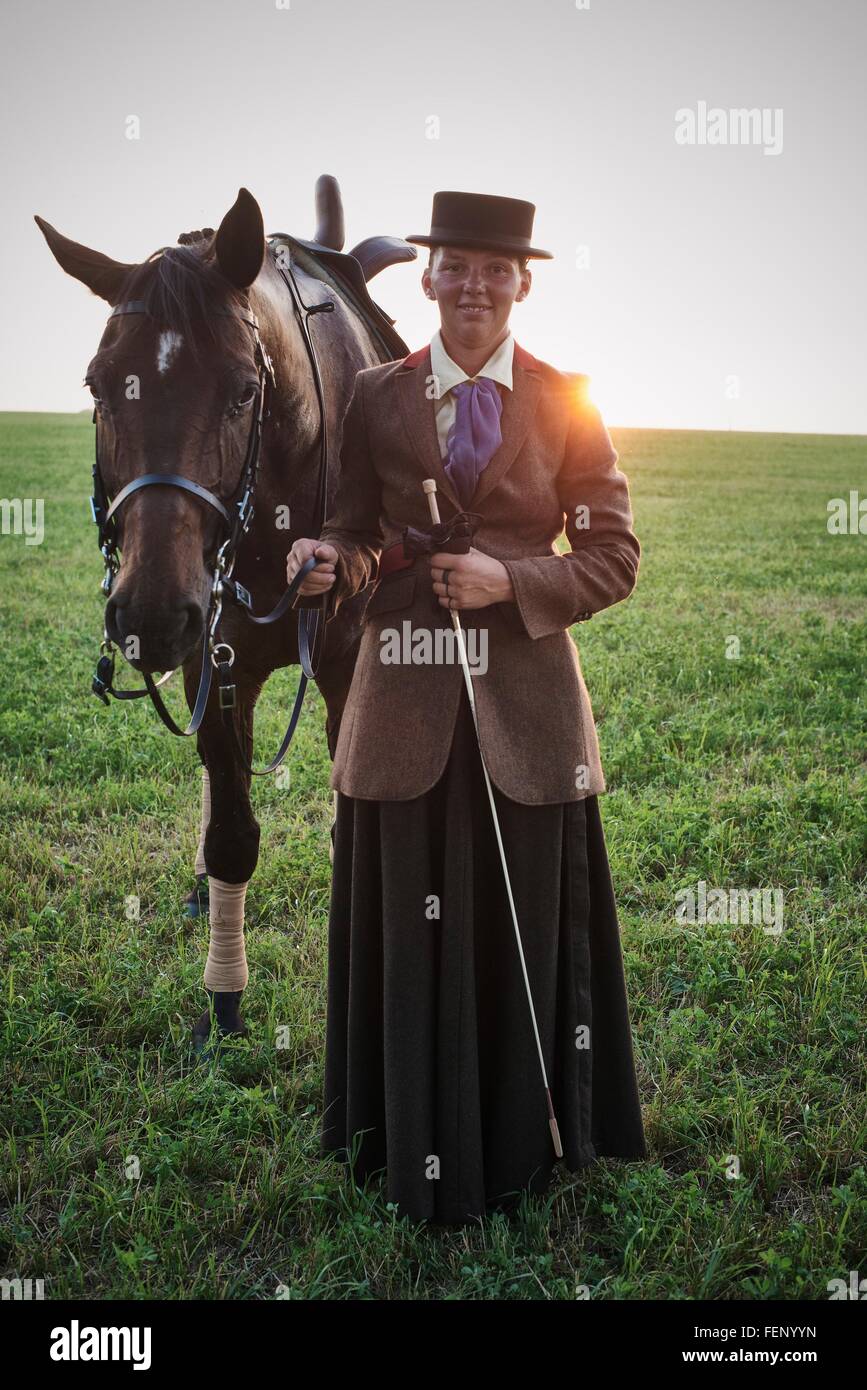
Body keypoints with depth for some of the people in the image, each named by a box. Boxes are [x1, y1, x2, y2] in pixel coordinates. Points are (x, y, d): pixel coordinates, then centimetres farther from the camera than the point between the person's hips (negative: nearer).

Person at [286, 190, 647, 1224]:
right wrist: (326, 559, -14)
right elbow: (357, 535, 9)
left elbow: (613, 557, 2)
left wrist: (509, 579, -14)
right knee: (410, 933, 7)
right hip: (405, 706, 1)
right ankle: (419, 1153, 26)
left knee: (521, 933, 8)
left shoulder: (565, 403, 5)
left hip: (526, 708, 0)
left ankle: (515, 1152, 28)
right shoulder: (376, 398, 8)